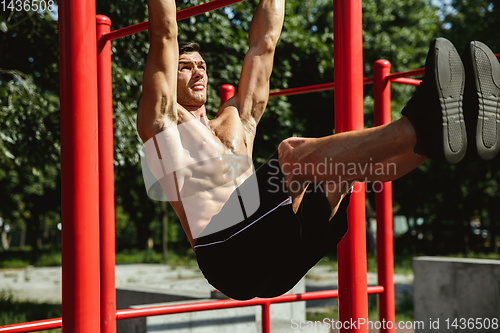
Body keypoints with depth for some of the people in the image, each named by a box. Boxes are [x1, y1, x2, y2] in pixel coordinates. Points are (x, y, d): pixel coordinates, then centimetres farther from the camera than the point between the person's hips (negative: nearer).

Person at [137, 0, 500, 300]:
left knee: (343, 163, -10)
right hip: (229, 258, -6)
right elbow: (165, 35, 9)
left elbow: (264, 43, 32)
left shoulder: (236, 120, 32)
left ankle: (466, 127, -30)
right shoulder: (162, 120, 16)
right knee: (293, 153, -26)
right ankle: (420, 126, -40)